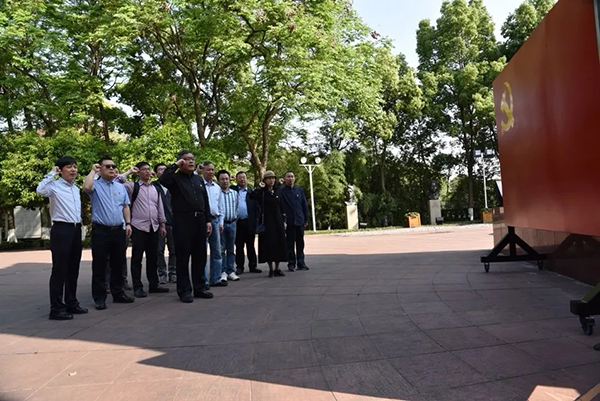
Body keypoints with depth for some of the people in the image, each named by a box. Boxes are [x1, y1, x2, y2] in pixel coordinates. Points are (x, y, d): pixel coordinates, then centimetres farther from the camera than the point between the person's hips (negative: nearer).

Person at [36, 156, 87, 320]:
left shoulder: (76, 188, 16)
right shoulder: (54, 186, -8)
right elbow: (40, 190, -27)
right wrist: (51, 173, -19)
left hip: (76, 229, 8)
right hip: (61, 230, -7)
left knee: (73, 269, 14)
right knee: (59, 270, -4)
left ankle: (71, 303, 24)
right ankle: (56, 308, 3)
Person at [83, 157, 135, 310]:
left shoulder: (120, 187, 14)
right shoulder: (96, 185, -2)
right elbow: (86, 188, -26)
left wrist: (128, 223, 7)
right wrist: (93, 170, -12)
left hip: (118, 230, 5)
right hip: (101, 230, -5)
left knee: (118, 264, 12)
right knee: (99, 265, 1)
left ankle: (118, 293, 23)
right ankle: (99, 298, 9)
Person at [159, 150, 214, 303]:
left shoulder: (199, 179, 17)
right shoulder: (175, 178, 0)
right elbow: (163, 180, -24)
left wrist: (208, 220, 9)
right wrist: (175, 166, -15)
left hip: (200, 220, 6)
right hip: (182, 221, -5)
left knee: (200, 256, 10)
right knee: (183, 257, 1)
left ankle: (200, 287, 21)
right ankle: (184, 290, 9)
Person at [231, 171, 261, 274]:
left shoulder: (252, 192, 8)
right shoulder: (233, 190, 10)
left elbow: (256, 207, 3)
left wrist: (255, 222, -5)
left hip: (249, 222, 0)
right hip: (237, 222, 0)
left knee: (251, 246, 7)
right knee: (239, 247, 6)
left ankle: (252, 266, 15)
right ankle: (239, 267, 14)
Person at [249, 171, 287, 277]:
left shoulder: (277, 192, 13)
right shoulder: (261, 193, -1)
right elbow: (251, 196, -24)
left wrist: (283, 221, 10)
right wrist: (260, 187, -17)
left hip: (278, 221, 4)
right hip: (266, 222, -4)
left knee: (279, 244, 3)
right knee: (268, 244, -5)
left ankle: (277, 269, 12)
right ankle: (270, 269, 5)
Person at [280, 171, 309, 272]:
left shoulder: (299, 190, 11)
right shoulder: (281, 191, -1)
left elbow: (305, 205, 11)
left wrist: (306, 219, 8)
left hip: (300, 221, 3)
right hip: (289, 222, -3)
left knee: (300, 243, 7)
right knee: (290, 244, 2)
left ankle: (301, 263, 15)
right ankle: (291, 264, 10)